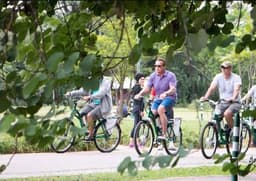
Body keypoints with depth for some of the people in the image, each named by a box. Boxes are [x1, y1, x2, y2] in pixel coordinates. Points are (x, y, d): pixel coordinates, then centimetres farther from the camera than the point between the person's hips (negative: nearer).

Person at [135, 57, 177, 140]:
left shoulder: (170, 76, -11)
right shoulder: (153, 76, 1)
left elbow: (173, 89, -23)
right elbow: (147, 88, -5)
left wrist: (165, 93, -44)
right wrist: (140, 94, -26)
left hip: (169, 98, -5)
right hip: (157, 99, 5)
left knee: (160, 109, -32)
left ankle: (164, 134, -26)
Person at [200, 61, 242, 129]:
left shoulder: (236, 77, -9)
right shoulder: (218, 77, 1)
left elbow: (236, 89, -25)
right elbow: (212, 88, -10)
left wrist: (233, 98, -46)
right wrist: (205, 97, -29)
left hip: (234, 103, -4)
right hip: (222, 103, 4)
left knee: (227, 114, -33)